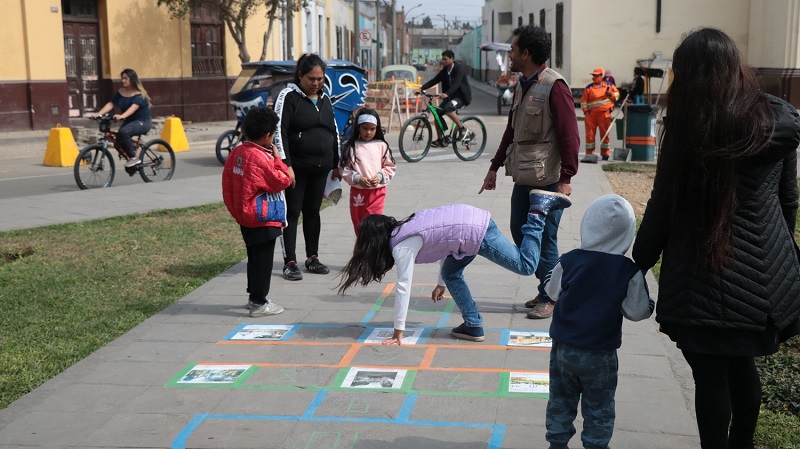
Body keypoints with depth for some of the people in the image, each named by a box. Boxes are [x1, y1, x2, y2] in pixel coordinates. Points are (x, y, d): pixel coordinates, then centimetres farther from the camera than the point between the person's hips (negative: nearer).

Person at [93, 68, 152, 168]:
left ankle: (134, 158, -19)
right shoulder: (120, 92, 3)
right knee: (119, 141, -12)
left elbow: (134, 107, -31)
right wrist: (98, 114, -22)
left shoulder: (139, 93, -15)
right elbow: (110, 104, -6)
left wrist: (122, 116, -48)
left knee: (123, 132, -31)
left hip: (143, 121, -7)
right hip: (130, 121, 7)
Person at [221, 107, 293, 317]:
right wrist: (278, 159, -6)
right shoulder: (261, 158, -22)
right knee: (263, 260, 0)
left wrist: (234, 209, 18)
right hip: (263, 220, -9)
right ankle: (259, 303, 6)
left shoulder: (237, 152, 5)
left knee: (254, 258, 19)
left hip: (245, 218, 9)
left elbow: (227, 183, 11)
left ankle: (254, 296, 30)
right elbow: (282, 181, -15)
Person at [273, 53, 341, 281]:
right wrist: (286, 165, -18)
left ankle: (312, 258, 21)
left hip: (321, 168, 6)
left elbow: (334, 132, 20)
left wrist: (336, 164, 16)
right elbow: (279, 132, -12)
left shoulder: (325, 99, 14)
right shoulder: (289, 96, -6)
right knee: (292, 213, -1)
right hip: (296, 167, -6)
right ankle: (290, 262, 3)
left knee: (313, 211, 12)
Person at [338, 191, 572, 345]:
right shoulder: (405, 230, 14)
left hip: (477, 232, -9)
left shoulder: (402, 247, -11)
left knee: (525, 266, 3)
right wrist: (441, 283, 32)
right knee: (451, 273, 19)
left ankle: (539, 209, 3)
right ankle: (473, 326, 22)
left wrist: (398, 331, -7)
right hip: (470, 218, 9)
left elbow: (403, 288, -12)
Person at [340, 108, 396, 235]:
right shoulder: (351, 147, -1)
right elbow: (345, 169, -1)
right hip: (357, 191, 1)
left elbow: (389, 167, 5)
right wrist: (357, 179, -15)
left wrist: (379, 177, -11)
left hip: (377, 191, -1)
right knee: (358, 224, 12)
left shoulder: (381, 146, 1)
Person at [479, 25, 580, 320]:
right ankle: (548, 286, 26)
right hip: (523, 177, 9)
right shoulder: (522, 85, 14)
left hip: (547, 180, -9)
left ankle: (550, 299, 12)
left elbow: (569, 136, -16)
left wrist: (566, 179, -20)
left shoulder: (554, 86, -13)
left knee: (545, 240, -2)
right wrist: (495, 166, 22)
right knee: (519, 233, 13)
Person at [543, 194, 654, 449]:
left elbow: (552, 291, 3)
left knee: (561, 399, 20)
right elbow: (636, 311, -9)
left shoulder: (569, 261, -12)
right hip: (600, 355, -2)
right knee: (599, 408, 15)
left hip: (563, 349, 2)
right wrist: (651, 305, 12)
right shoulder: (629, 272, -16)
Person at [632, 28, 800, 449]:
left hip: (706, 275, -5)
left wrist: (639, 261, 4)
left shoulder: (689, 125, -10)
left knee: (710, 374, 5)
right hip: (766, 272, 5)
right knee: (742, 365, 20)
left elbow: (663, 207, -7)